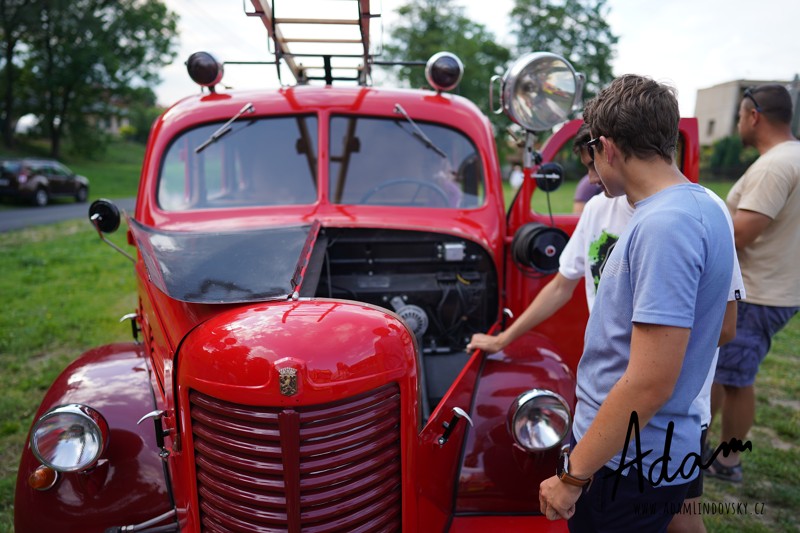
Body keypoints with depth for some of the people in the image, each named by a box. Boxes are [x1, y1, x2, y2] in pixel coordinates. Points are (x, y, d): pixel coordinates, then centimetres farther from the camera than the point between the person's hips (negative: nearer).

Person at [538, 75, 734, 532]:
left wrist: (572, 477, -20)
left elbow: (650, 382, -29)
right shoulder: (703, 206, 5)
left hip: (627, 464, -9)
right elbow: (719, 328, 14)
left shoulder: (664, 226, -26)